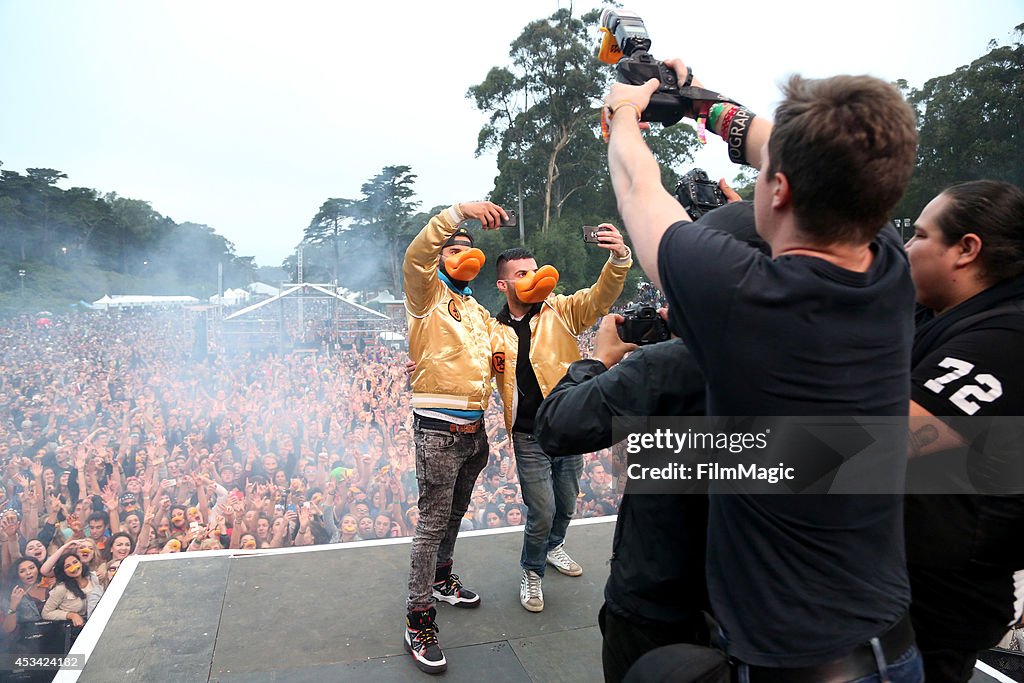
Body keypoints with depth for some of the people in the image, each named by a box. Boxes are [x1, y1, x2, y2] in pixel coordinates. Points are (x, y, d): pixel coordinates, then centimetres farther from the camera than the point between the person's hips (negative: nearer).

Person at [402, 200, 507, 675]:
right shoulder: (427, 293, -3)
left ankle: (441, 579, 40)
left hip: (474, 428, 7)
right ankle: (419, 621, 5)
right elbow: (414, 255, -24)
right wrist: (461, 211, -29)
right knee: (433, 521, -5)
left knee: (455, 513, 20)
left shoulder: (479, 311, 19)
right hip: (438, 427, -7)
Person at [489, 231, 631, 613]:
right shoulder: (494, 333, -1)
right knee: (542, 511, -4)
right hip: (529, 437, -2)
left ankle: (554, 546, 50)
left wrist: (618, 259, -38)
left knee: (566, 505, 19)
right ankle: (531, 573, 24)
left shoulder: (561, 310, -3)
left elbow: (600, 296, -18)